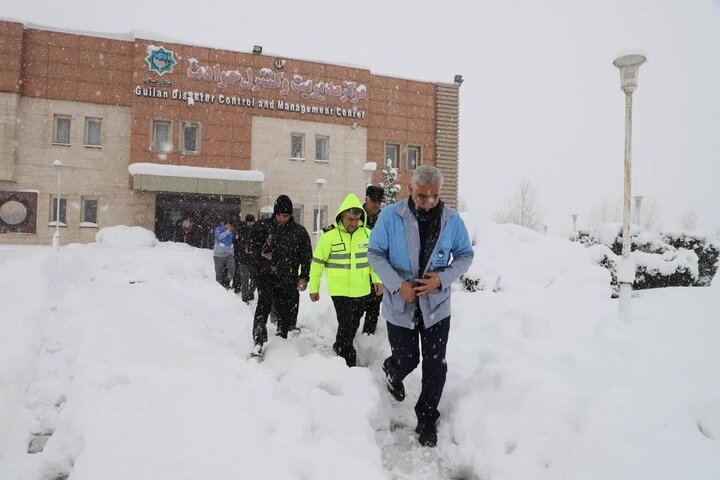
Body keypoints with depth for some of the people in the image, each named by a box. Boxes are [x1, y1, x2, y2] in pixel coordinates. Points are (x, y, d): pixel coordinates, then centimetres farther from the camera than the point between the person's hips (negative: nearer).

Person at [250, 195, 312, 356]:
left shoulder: (299, 231, 5)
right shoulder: (263, 226, 4)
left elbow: (306, 256, 9)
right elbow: (252, 247, 9)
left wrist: (304, 277, 2)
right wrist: (261, 253, -13)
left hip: (288, 279, 2)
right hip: (266, 276, -1)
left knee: (286, 312, 7)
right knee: (264, 305, -19)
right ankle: (258, 343, -20)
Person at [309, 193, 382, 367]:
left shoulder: (367, 233, 0)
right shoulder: (329, 234, -12)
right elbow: (318, 261, -4)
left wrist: (377, 279, 8)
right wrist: (314, 287, -1)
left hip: (362, 290, 5)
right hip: (340, 290, -5)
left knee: (354, 325, 18)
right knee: (345, 326, -5)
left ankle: (340, 347, 41)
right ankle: (349, 362, 10)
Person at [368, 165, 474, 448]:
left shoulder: (452, 220, -6)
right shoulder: (390, 215, -12)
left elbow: (465, 255, 3)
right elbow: (375, 253, -6)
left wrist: (442, 279, -15)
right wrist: (397, 284, -19)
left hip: (436, 305, 2)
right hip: (400, 304, -1)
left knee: (435, 365, 4)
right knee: (406, 360, 9)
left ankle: (427, 420, 24)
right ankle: (392, 371, 48)